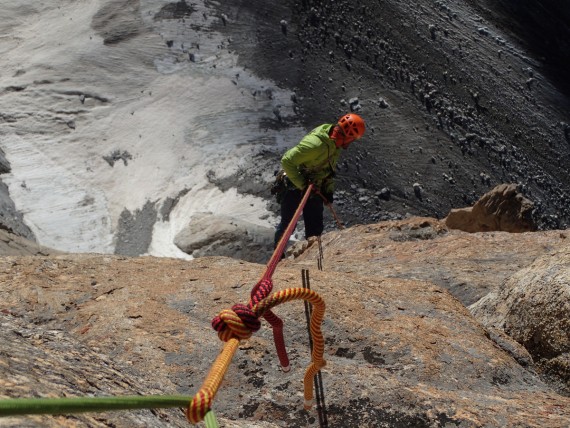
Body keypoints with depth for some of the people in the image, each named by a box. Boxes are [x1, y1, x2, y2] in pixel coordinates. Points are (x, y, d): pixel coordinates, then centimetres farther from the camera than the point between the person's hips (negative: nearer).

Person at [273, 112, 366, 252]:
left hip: (314, 188, 7)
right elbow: (287, 161, -31)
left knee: (315, 229, 9)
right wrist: (302, 184, -29)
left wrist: (329, 189, 4)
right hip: (294, 187, -7)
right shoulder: (315, 143, -34)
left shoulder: (336, 143, -6)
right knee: (287, 225, 8)